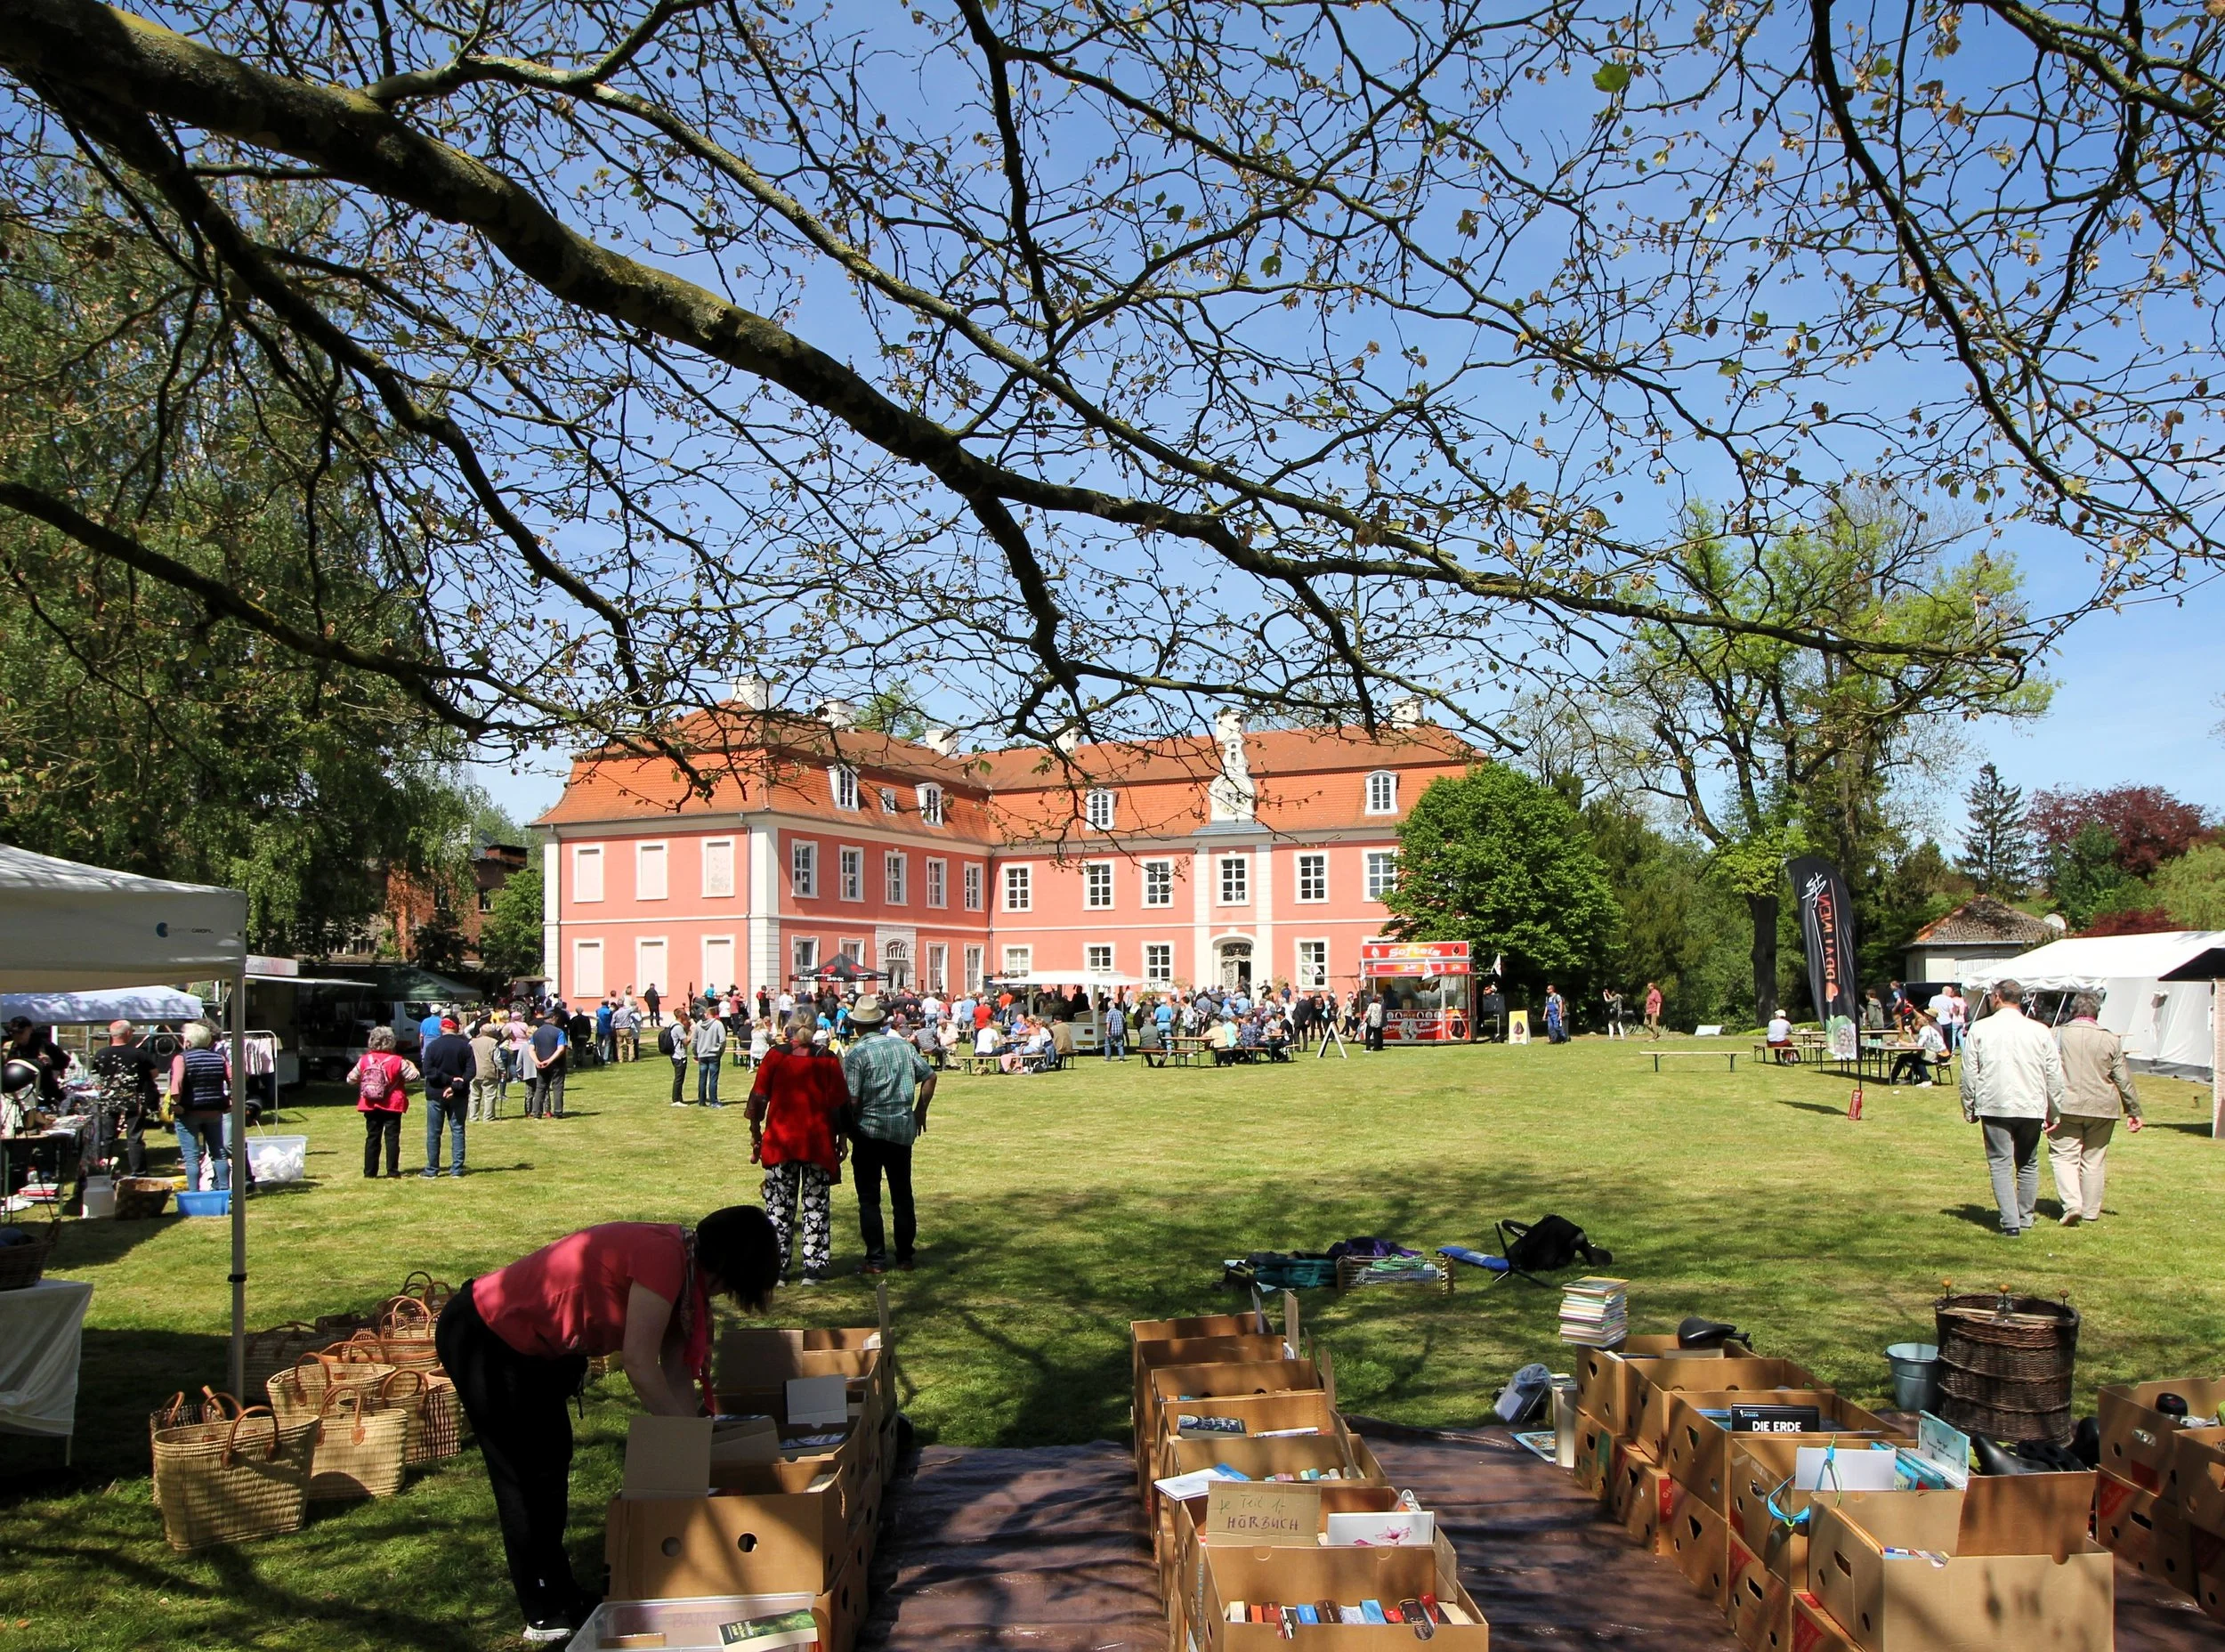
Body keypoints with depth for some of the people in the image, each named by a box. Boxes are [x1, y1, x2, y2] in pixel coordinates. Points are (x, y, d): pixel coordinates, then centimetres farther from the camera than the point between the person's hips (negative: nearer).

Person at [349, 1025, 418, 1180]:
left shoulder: (364, 1060, -2)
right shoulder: (397, 1061, -11)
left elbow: (351, 1079, 6)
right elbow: (413, 1077, -7)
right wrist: (412, 1066, 12)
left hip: (370, 1105, 3)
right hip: (392, 1106, -3)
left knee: (372, 1137, 10)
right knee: (392, 1137, 3)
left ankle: (369, 1172, 10)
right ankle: (392, 1171, 1)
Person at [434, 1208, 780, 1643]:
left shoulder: (678, 1264, 4)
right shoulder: (664, 1257, -26)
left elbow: (675, 1369, 8)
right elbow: (640, 1365, -25)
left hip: (528, 1345, 10)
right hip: (483, 1339, -10)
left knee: (551, 1460, 18)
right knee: (529, 1474, 3)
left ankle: (556, 1594, 32)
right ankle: (547, 1613, 18)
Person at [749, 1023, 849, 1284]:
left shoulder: (774, 1057, -2)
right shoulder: (827, 1060, -3)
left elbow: (758, 1099, -3)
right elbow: (839, 1104, -4)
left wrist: (756, 1133, 7)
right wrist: (840, 1138, 5)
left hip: (780, 1142, 0)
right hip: (819, 1142, 0)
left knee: (779, 1206, 8)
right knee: (816, 1205, 8)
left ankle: (777, 1268, 10)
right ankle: (813, 1266, 8)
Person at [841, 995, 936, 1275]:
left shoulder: (856, 1054, -10)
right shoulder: (904, 1046, 5)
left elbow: (851, 1100, -15)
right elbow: (929, 1077, 11)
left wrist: (848, 1129, 0)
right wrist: (920, 1111, 20)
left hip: (869, 1130, -4)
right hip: (904, 1129, 4)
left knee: (869, 1198, 5)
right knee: (903, 1195, 13)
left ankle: (876, 1259, 4)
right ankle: (905, 1256, 17)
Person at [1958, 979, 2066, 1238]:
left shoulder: (1980, 1029, -3)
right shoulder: (2040, 1031, 1)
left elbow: (1969, 1072, -1)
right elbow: (2055, 1075, 4)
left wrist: (1969, 1107, 9)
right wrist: (2055, 1110, 14)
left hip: (1994, 1106, -2)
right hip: (2032, 1107, 2)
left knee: (2000, 1164, 0)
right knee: (2028, 1165, 17)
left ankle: (2011, 1223, -10)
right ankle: (2025, 1218, 22)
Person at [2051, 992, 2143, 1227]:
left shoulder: (2058, 1034, 0)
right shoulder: (2110, 1040, 4)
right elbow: (2124, 1080, 7)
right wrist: (2134, 1111, 16)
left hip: (2066, 1107, -2)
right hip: (2102, 1110, 2)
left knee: (2064, 1156, 2)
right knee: (2093, 1161, 10)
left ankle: (2072, 1203, -16)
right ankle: (2090, 1214, 14)